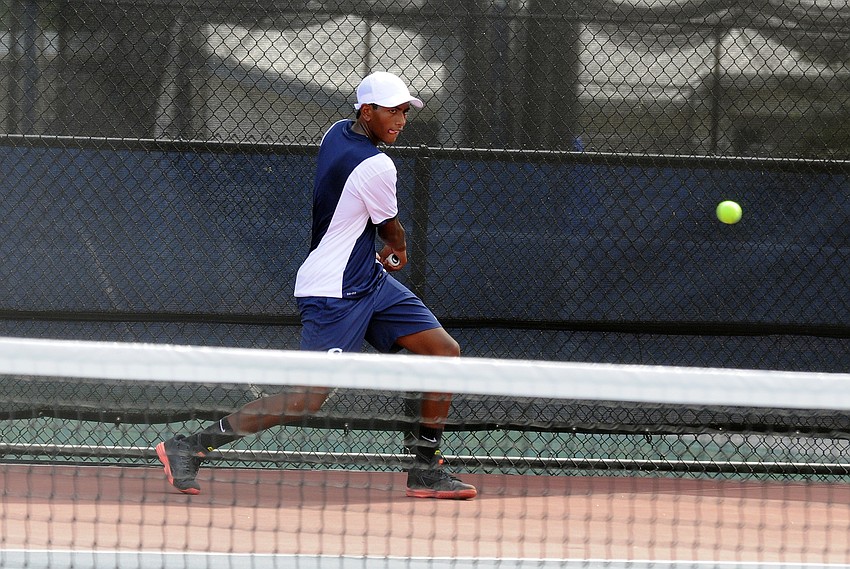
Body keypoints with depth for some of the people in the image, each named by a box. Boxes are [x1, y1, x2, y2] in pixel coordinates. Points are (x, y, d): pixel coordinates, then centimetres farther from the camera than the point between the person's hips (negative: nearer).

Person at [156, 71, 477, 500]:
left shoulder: (337, 132, 7)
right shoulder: (376, 167, -20)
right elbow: (391, 231, -2)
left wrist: (387, 251, 16)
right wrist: (399, 249, 21)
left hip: (369, 281, 10)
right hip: (334, 295, -10)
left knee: (444, 351, 5)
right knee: (306, 400, -13)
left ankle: (425, 469, 9)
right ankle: (188, 448, -6)